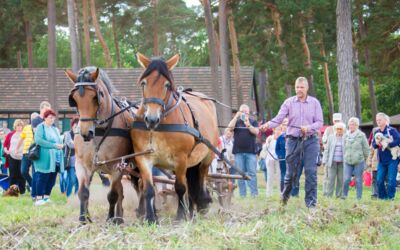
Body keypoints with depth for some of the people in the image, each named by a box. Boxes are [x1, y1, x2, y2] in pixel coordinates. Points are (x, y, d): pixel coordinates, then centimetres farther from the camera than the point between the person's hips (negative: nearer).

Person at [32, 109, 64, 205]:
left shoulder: (55, 129, 21)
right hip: (45, 158, -7)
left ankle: (47, 197, 13)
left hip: (55, 158, 7)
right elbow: (38, 140, -16)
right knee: (42, 178, -8)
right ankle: (39, 199, -7)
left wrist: (60, 145, -6)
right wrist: (53, 145, -18)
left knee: (52, 179, 6)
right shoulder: (40, 127, -2)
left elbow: (59, 141, 20)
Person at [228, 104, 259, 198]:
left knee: (252, 173, -6)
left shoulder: (253, 122, 11)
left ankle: (254, 193, -7)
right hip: (238, 151, 1)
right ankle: (242, 194, 3)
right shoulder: (236, 121, 13)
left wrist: (248, 125, -17)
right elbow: (230, 127, -6)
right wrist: (237, 116, -11)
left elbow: (256, 132, -3)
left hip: (250, 151, -1)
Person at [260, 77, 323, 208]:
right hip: (293, 140, 0)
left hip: (310, 140, 0)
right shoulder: (289, 102, 3)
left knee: (311, 171, -6)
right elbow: (279, 118, -6)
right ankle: (285, 195, 30)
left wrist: (309, 127, -19)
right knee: (291, 171, 5)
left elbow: (319, 122, 0)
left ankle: (311, 202, -1)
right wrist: (268, 125, -25)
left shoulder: (315, 103, 3)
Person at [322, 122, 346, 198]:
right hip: (332, 162, 1)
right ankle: (327, 195, -3)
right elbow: (327, 150, 11)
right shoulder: (330, 137, 10)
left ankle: (339, 195, 7)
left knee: (341, 179, 1)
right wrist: (325, 161, 4)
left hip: (342, 162, -1)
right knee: (331, 178, -4)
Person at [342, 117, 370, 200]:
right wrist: (345, 156, 14)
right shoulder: (346, 136, 9)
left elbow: (366, 149, 1)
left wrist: (364, 159, 6)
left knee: (358, 180, 2)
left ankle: (359, 197, 8)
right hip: (348, 161, 3)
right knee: (346, 179, -6)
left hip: (359, 161, -3)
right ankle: (344, 195, 5)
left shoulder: (361, 135, -3)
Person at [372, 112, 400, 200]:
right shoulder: (376, 132, 9)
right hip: (381, 160, 5)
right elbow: (373, 144, 11)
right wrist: (376, 144, -12)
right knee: (379, 180, 2)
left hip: (392, 159, -5)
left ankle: (390, 197, 3)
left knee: (391, 180, -7)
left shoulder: (392, 130, -7)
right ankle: (382, 196, 16)